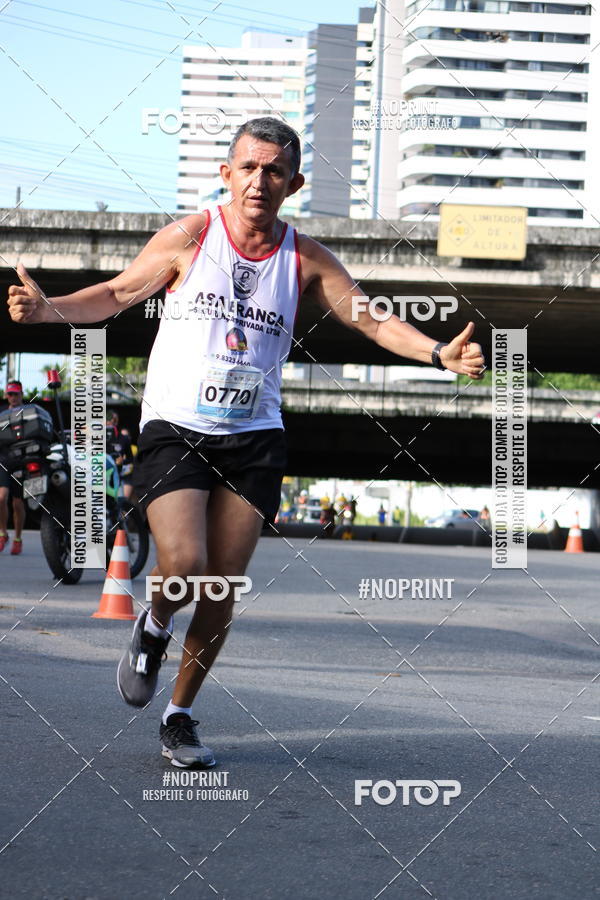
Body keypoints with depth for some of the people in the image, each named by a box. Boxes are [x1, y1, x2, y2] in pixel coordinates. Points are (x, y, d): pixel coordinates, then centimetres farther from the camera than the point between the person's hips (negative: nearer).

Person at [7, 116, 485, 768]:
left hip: (254, 440, 2)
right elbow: (117, 294, 6)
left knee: (222, 590, 0)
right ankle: (153, 629, 16)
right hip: (173, 428, -2)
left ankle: (180, 716, 19)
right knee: (183, 565, -20)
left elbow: (373, 321, 4)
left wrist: (439, 354, -12)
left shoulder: (306, 261, 3)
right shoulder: (189, 238, -2)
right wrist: (48, 308, -11)